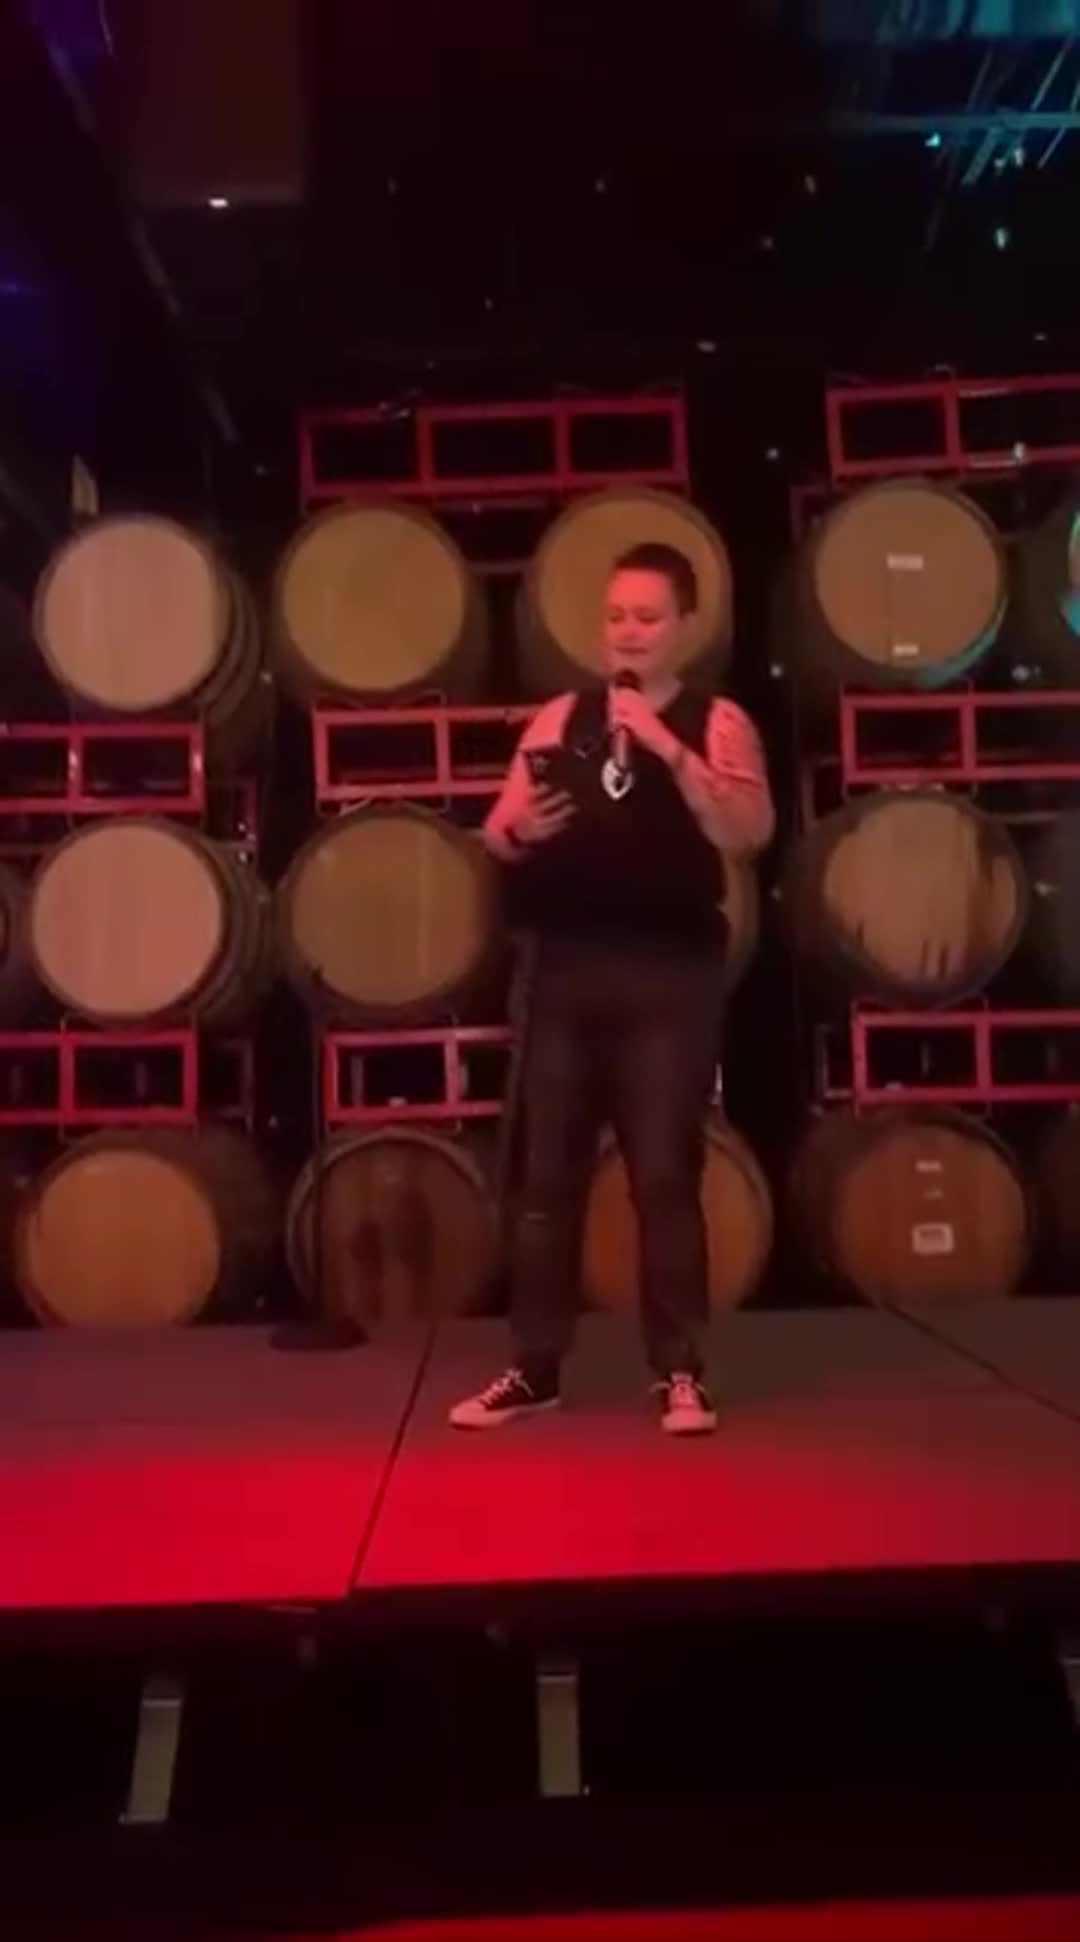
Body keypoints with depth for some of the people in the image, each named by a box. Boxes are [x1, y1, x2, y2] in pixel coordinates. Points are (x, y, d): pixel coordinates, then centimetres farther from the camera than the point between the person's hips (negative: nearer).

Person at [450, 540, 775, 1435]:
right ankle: (535, 1367, 18)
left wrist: (671, 750, -22)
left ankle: (681, 1370, 12)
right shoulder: (559, 719, 12)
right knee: (547, 1176, 7)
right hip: (567, 971, 4)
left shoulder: (716, 723, 1)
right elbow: (494, 837, 12)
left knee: (666, 1177, -1)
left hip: (668, 975, -4)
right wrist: (521, 830, -11)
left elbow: (748, 834, -15)